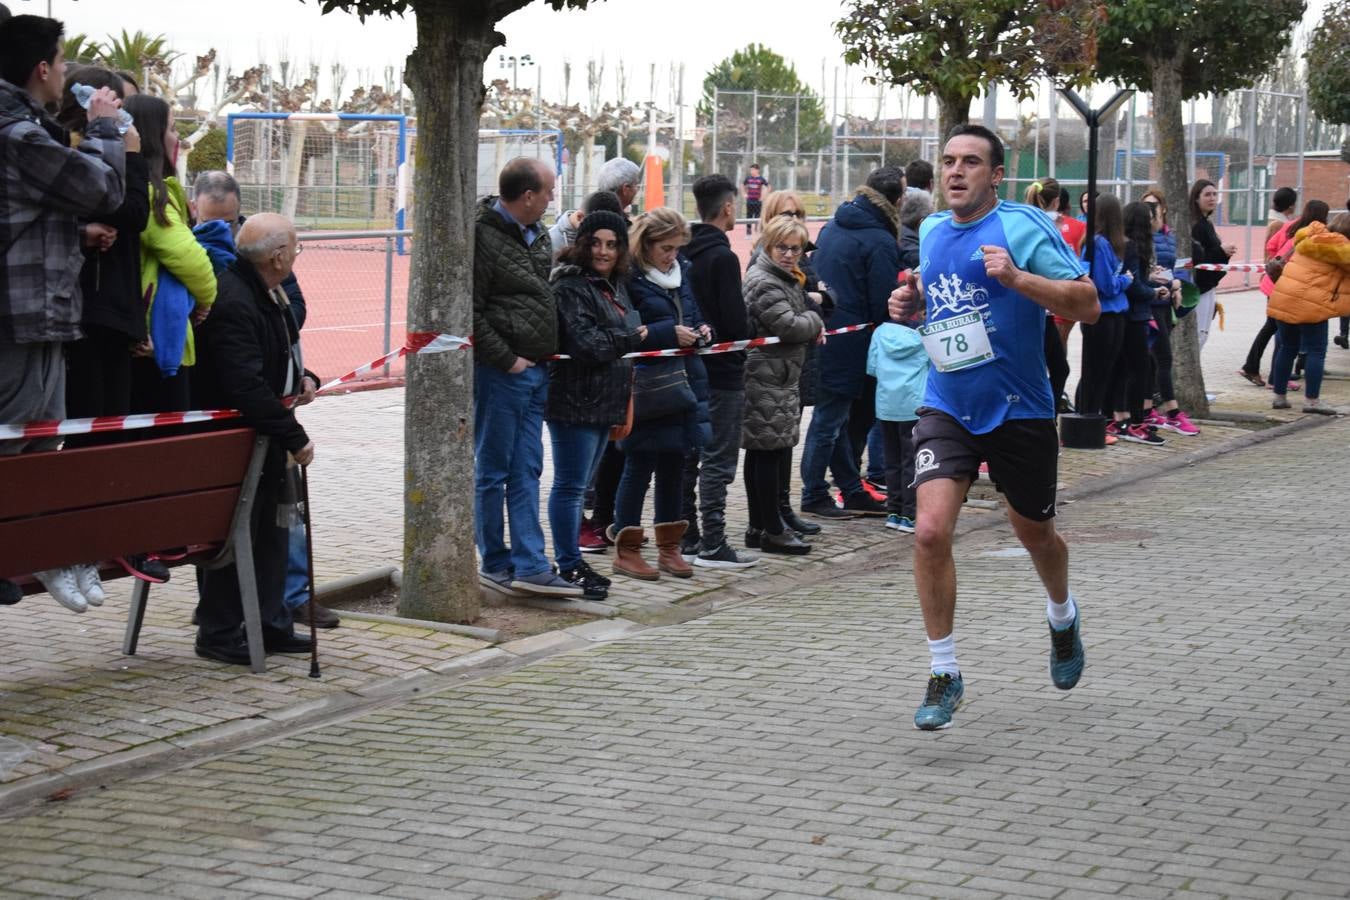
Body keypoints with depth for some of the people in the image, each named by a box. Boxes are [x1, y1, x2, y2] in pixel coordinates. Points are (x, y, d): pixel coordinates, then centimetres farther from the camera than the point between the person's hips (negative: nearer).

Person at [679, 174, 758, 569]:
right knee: (717, 461, -5)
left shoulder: (685, 252, 8)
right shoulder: (723, 257, -16)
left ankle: (686, 537, 19)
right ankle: (713, 546, -4)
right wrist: (742, 347, 0)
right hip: (722, 373, -8)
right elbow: (735, 319, -17)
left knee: (688, 457, 13)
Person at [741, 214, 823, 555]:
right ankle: (772, 530, -3)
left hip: (778, 379, 11)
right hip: (766, 379, -11)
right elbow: (788, 326, -21)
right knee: (770, 451, -7)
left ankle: (759, 526, 19)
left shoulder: (786, 279, 19)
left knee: (759, 452, 13)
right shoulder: (763, 282, -14)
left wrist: (811, 325, 5)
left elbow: (797, 316, 26)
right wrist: (815, 321, -3)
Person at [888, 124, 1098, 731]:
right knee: (930, 531, -16)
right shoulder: (930, 232, 7)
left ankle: (1063, 619, 50)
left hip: (1019, 410, -3)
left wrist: (1017, 277, -27)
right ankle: (944, 674, -4)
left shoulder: (1024, 226, -11)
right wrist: (910, 303, 4)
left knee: (1034, 533, 16)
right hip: (947, 408, 3)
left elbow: (1087, 304, -15)